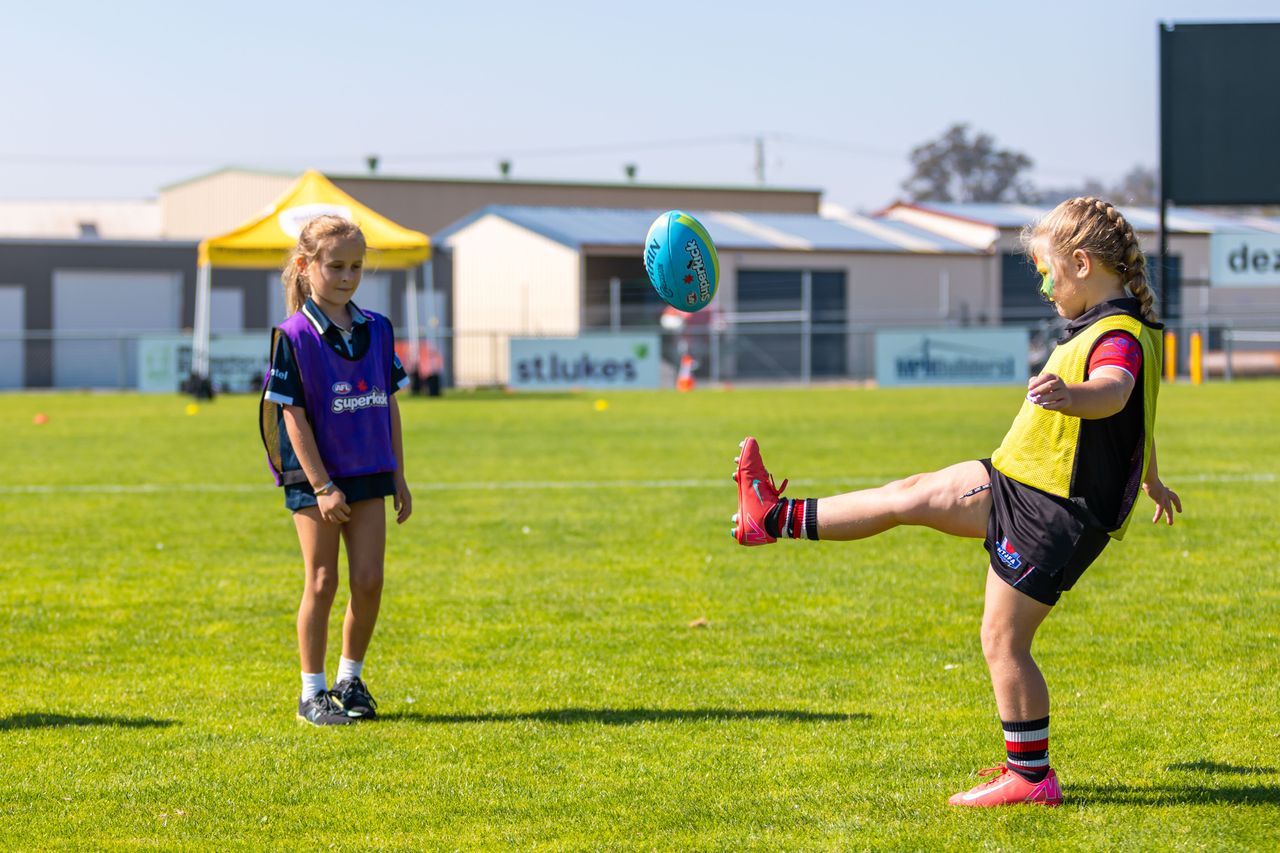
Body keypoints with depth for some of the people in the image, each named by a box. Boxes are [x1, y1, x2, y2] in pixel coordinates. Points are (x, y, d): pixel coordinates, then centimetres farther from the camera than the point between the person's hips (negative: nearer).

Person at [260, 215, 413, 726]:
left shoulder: (376, 330, 6)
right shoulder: (294, 336, -10)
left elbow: (389, 405, 11)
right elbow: (294, 415, -12)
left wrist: (398, 476, 9)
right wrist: (322, 486, -16)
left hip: (368, 474, 5)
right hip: (315, 477, -5)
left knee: (368, 580, 2)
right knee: (323, 582, 0)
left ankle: (350, 679, 19)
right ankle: (312, 693, 9)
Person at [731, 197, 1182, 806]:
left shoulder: (1119, 337, -21)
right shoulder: (1115, 328, 13)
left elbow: (1114, 391, -44)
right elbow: (1134, 408, 30)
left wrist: (1069, 394, -68)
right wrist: (1151, 482, 47)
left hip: (1053, 515, -10)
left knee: (1003, 642, -5)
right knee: (913, 496, 14)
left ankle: (1030, 777, 4)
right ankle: (776, 520, 24)